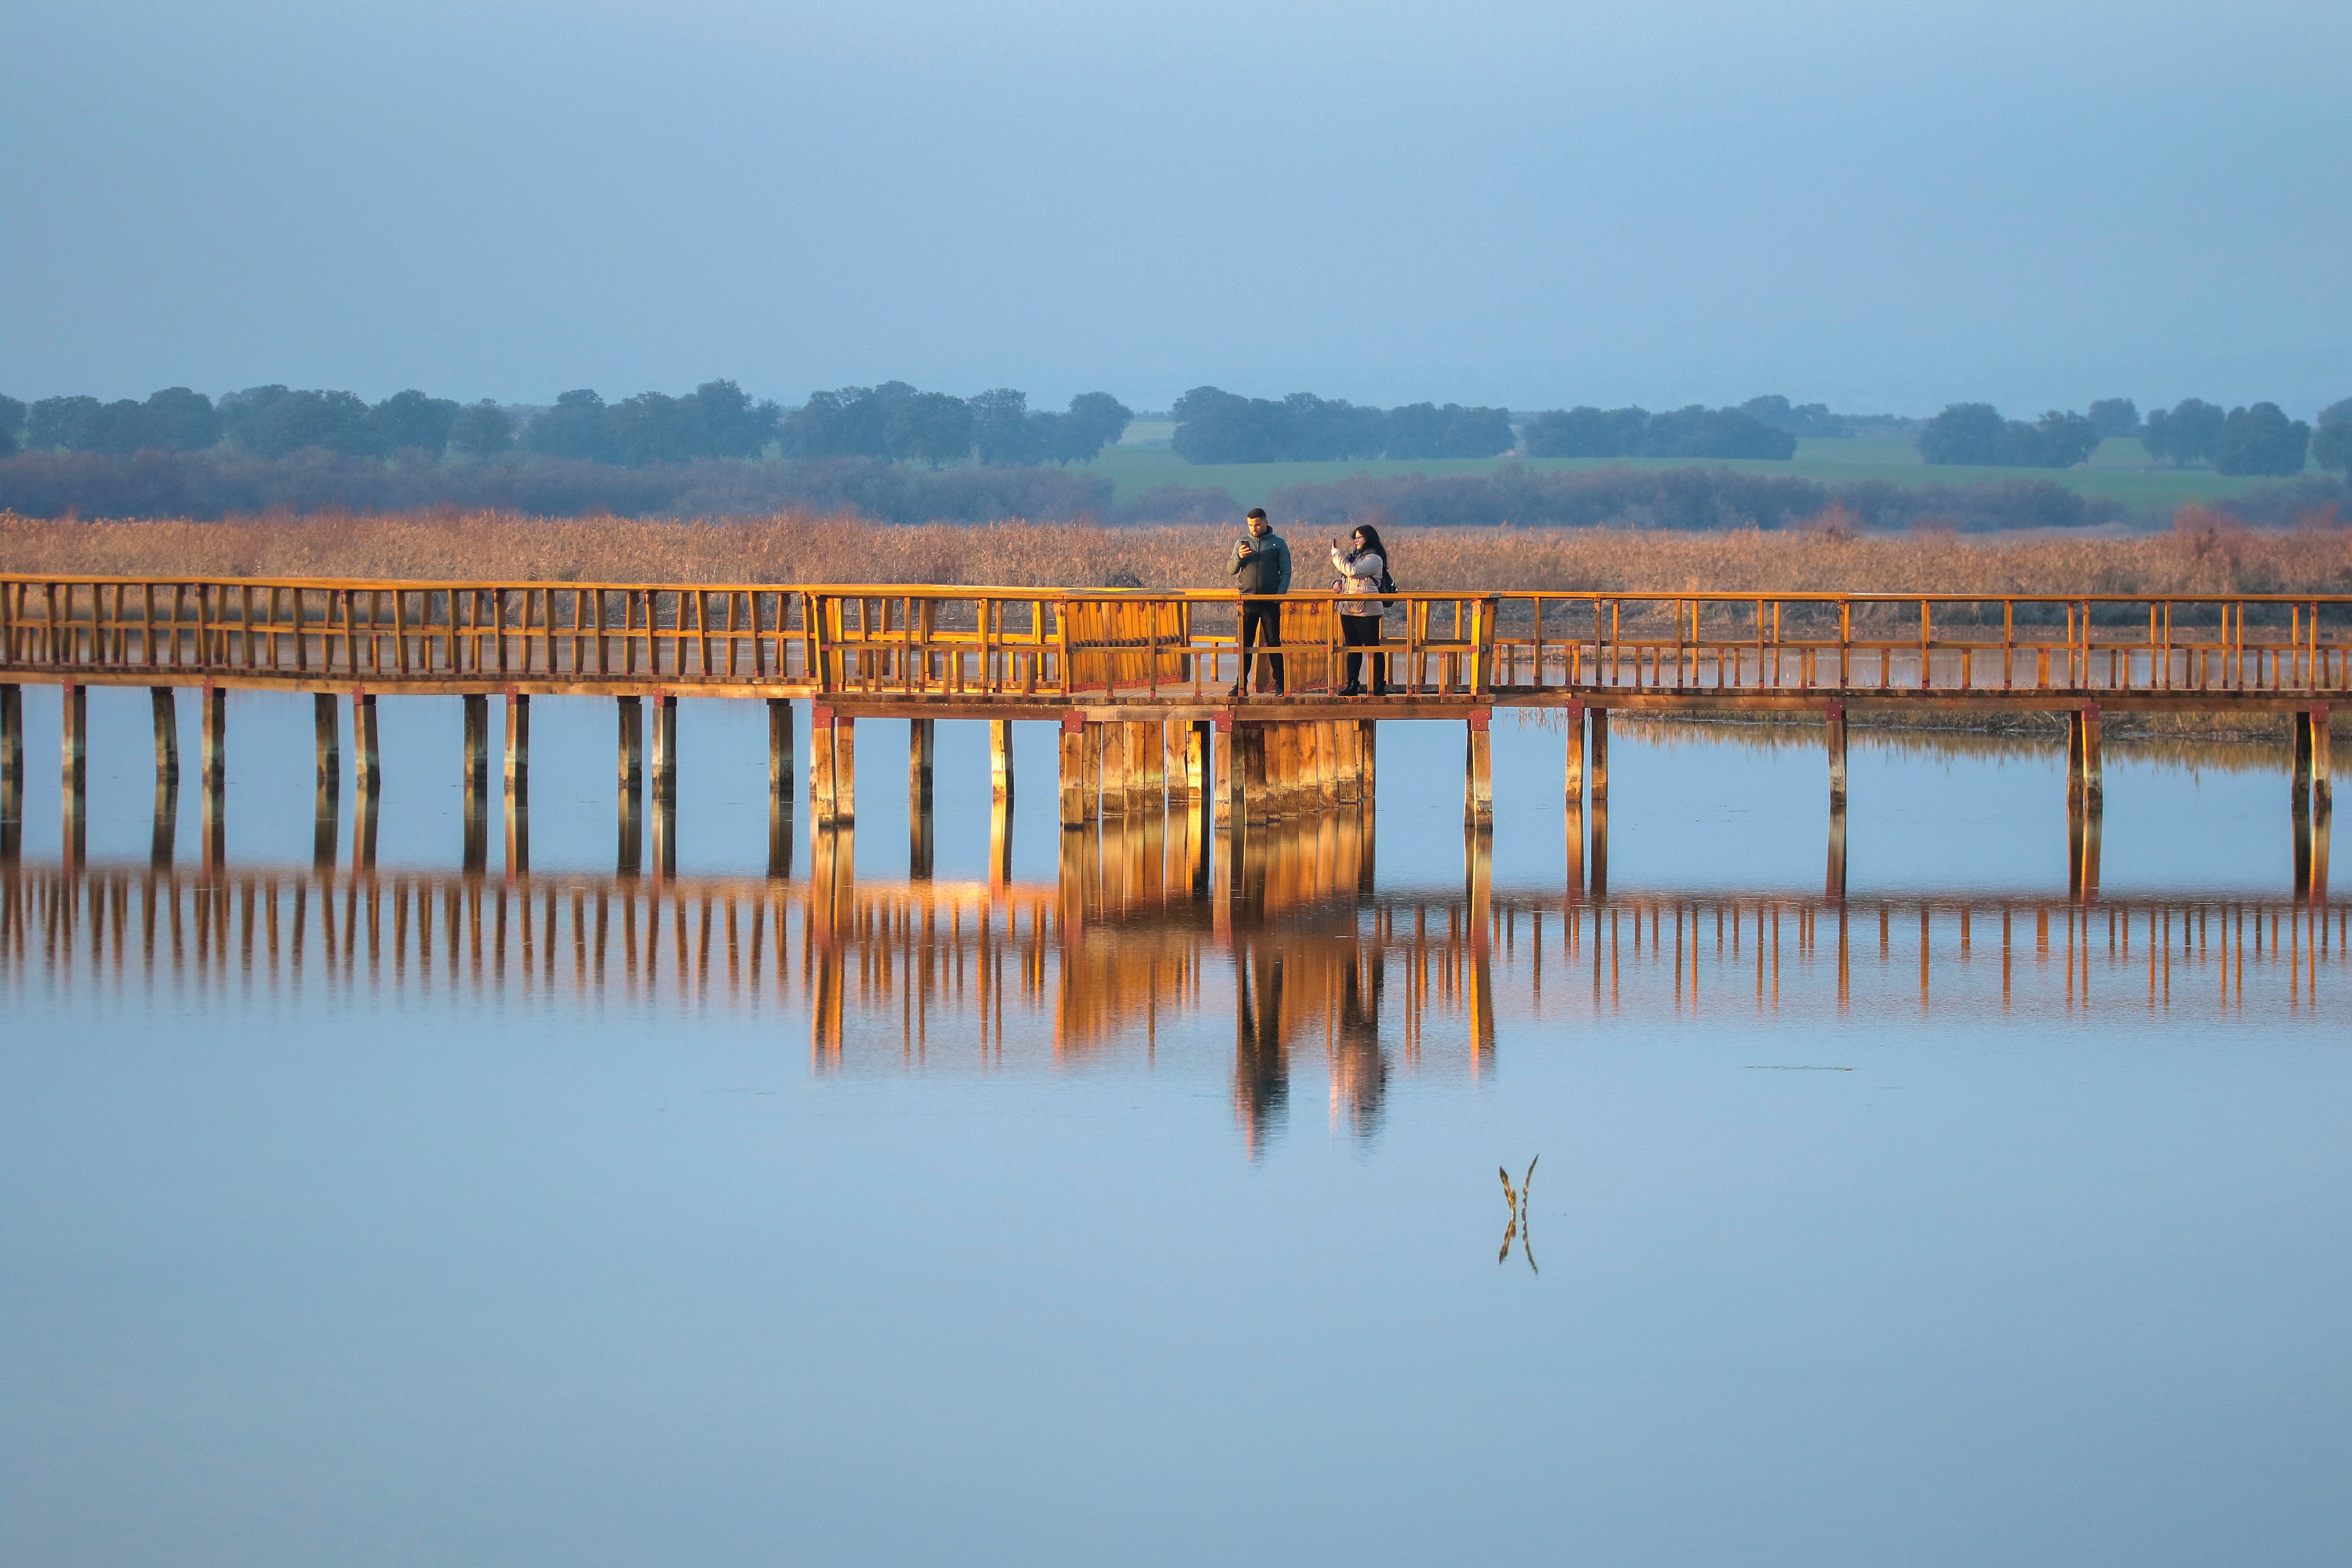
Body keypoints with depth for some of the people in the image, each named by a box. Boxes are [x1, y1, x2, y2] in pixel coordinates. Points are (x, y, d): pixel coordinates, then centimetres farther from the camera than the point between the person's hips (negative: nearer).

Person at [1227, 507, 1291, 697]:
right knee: (1245, 644, 2)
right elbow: (1231, 570, 8)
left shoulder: (1278, 544, 5)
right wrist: (1239, 558, -12)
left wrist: (1280, 594, -11)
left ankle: (1280, 683, 4)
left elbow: (1286, 572, 3)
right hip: (1247, 601, 2)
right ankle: (1241, 685, 4)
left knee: (1274, 643, 0)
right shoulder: (1243, 542, 10)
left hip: (1270, 602, -2)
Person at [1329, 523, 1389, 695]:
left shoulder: (1374, 559, -8)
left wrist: (1337, 555, -10)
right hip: (1348, 609, 9)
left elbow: (1353, 572, -20)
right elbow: (1346, 576, 29)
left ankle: (1379, 686, -2)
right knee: (1353, 648, 8)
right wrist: (1338, 583, 5)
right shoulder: (1354, 556, 18)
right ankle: (1352, 685, 10)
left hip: (1367, 610, -9)